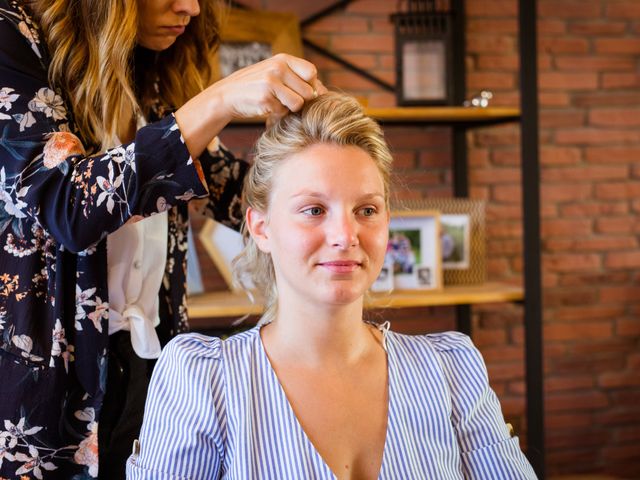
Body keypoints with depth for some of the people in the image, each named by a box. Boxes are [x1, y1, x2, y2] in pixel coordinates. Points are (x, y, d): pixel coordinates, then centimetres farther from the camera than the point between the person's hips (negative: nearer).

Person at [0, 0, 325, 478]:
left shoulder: (161, 77, 7)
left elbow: (236, 195, 14)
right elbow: (63, 205, -23)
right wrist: (218, 104, -28)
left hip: (148, 359, 6)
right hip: (41, 365, -5)